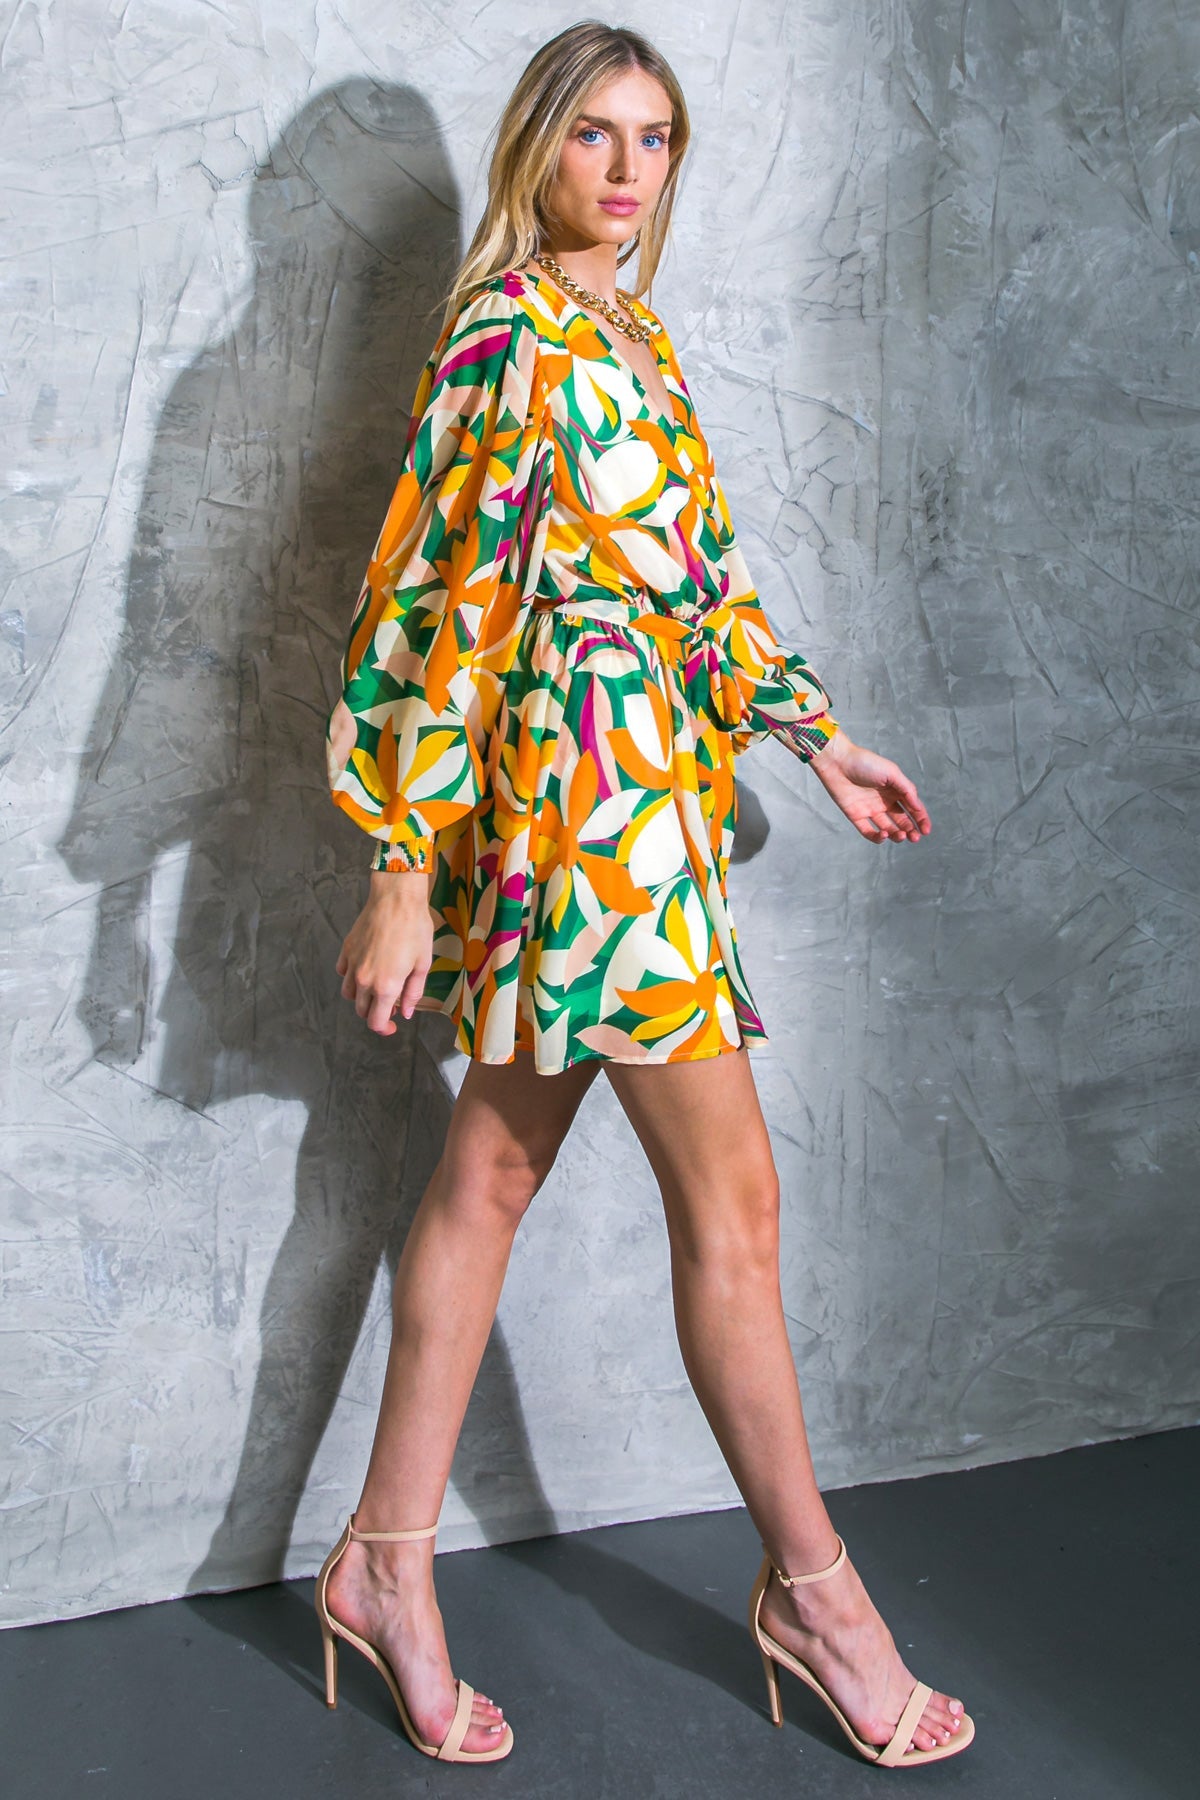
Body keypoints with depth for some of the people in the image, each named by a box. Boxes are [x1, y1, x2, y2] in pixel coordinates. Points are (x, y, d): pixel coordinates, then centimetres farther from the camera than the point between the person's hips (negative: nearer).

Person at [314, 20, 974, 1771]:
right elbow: (455, 601, -15)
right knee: (732, 1197, -2)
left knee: (494, 1167, 11)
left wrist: (819, 733, 22)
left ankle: (388, 1562, 23)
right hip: (584, 790, -9)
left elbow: (701, 576, 22)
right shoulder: (509, 332, -10)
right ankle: (811, 1586, 16)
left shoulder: (635, 337, 18)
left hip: (649, 789, 9)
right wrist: (405, 876, -17)